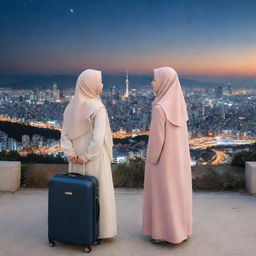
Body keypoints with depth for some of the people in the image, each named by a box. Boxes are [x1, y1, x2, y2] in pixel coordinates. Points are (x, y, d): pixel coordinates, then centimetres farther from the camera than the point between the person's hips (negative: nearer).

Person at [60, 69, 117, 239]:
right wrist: (87, 157, -15)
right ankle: (98, 229, 14)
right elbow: (98, 139, -24)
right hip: (95, 159, -6)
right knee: (97, 192, 6)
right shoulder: (97, 108, -17)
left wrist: (71, 153, -2)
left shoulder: (72, 106, 2)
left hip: (77, 159, 6)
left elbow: (64, 133, 1)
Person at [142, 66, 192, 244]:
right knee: (178, 190, 17)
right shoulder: (179, 104, 2)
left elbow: (157, 139, -21)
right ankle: (180, 228, 29)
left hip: (163, 157, -8)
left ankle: (165, 233, 17)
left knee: (163, 194, 5)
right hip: (179, 156, 8)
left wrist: (151, 161, -10)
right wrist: (179, 154, 17)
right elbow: (182, 133, 9)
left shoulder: (160, 108, -24)